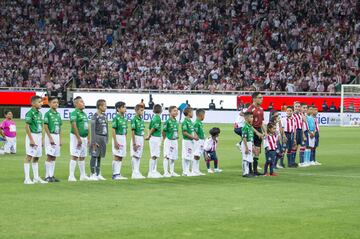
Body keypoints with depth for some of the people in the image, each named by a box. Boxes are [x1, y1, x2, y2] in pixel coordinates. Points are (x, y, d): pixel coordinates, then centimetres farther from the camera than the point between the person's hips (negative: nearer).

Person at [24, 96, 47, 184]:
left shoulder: (39, 113, 13)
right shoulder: (30, 113, -12)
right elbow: (27, 126, -16)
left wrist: (41, 139, 17)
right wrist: (31, 139, -18)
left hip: (39, 136, 8)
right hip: (32, 136, -8)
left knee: (36, 158, 12)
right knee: (29, 157, -6)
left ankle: (36, 178, 17)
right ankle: (27, 179, -5)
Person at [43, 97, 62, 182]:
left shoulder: (58, 114, 13)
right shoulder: (48, 113, -7)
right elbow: (45, 126, -11)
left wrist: (60, 139, 12)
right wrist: (50, 138, -16)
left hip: (57, 136, 7)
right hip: (50, 135, -7)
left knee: (54, 157, 7)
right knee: (49, 156, -7)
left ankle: (52, 175, 10)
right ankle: (47, 176, -4)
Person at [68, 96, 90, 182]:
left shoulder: (84, 113, 16)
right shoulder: (74, 113, -11)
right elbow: (74, 126, -19)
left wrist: (88, 138, 17)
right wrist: (79, 138, -21)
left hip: (84, 137, 9)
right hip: (76, 137, -9)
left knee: (82, 157, 13)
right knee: (75, 156, -10)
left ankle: (83, 175, 20)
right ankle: (71, 176, -10)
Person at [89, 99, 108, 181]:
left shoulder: (104, 116, 11)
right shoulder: (95, 116, -11)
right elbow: (92, 129, -13)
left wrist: (107, 139, 14)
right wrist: (94, 141, -17)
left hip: (103, 138, 7)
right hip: (97, 137, -7)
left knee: (99, 156, 12)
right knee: (94, 156, -3)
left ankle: (98, 174, 17)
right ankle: (92, 174, 1)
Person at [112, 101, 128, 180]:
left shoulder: (125, 119, 12)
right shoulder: (116, 118, -11)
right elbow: (113, 130, -14)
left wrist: (125, 140, 15)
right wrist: (115, 142, -18)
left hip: (123, 138, 8)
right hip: (117, 137, -8)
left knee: (121, 157, 8)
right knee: (117, 156, -6)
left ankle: (118, 174, 13)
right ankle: (115, 174, -2)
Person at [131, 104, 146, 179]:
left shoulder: (141, 120, 12)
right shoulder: (134, 119, -12)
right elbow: (133, 132, -15)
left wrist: (143, 142, 15)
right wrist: (134, 143, -18)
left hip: (141, 139, 8)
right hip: (136, 138, -8)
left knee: (139, 156, 10)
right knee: (135, 156, -5)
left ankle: (137, 172, 15)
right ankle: (134, 173, -4)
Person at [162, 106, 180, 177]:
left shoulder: (176, 121, 8)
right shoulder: (168, 121, -13)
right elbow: (164, 131, -9)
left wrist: (176, 136, 8)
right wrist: (165, 139, -4)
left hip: (174, 141, 7)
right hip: (168, 141, -7)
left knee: (173, 157, 12)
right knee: (167, 156, -5)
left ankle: (172, 172, 19)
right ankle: (166, 172, -2)